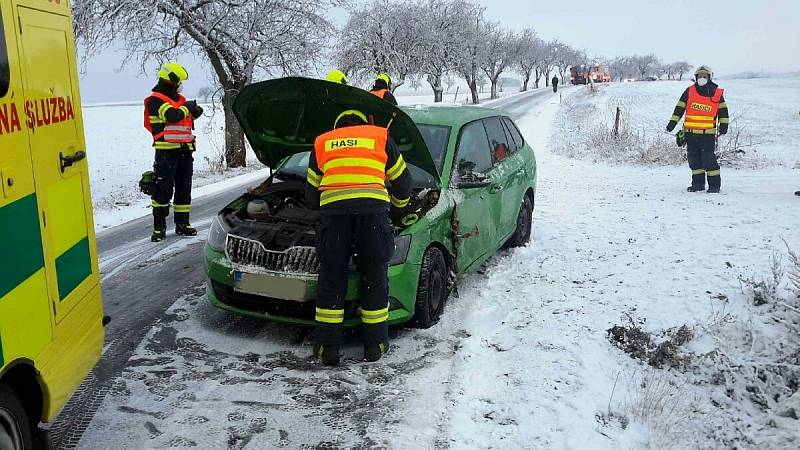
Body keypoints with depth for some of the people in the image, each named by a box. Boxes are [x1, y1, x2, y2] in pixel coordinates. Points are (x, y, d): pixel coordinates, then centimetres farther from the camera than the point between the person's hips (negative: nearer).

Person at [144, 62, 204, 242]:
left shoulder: (180, 98, 17)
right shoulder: (155, 100, -8)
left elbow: (189, 116, 27)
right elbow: (173, 115, -23)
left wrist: (195, 110, 6)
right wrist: (187, 107, -6)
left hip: (184, 150, 8)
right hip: (166, 151, -8)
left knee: (184, 188, 10)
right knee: (163, 189, -6)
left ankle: (182, 223, 19)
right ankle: (159, 227, 1)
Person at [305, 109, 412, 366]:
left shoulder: (321, 144, 29)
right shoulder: (381, 138, 25)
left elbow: (311, 193, 32)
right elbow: (403, 182, 29)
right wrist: (400, 204, 49)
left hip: (333, 210, 1)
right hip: (373, 208, -1)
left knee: (331, 279, 9)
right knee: (375, 277, 10)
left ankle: (327, 348, 12)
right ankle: (374, 345, 17)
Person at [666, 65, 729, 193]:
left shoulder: (717, 93, 4)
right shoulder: (689, 91, 6)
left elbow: (723, 110, 12)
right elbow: (679, 108, 7)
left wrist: (724, 125, 6)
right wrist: (673, 122, 1)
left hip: (708, 133, -3)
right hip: (691, 132, 3)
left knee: (708, 158, -8)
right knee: (694, 158, 7)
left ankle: (714, 184, 1)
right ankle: (698, 183, 18)